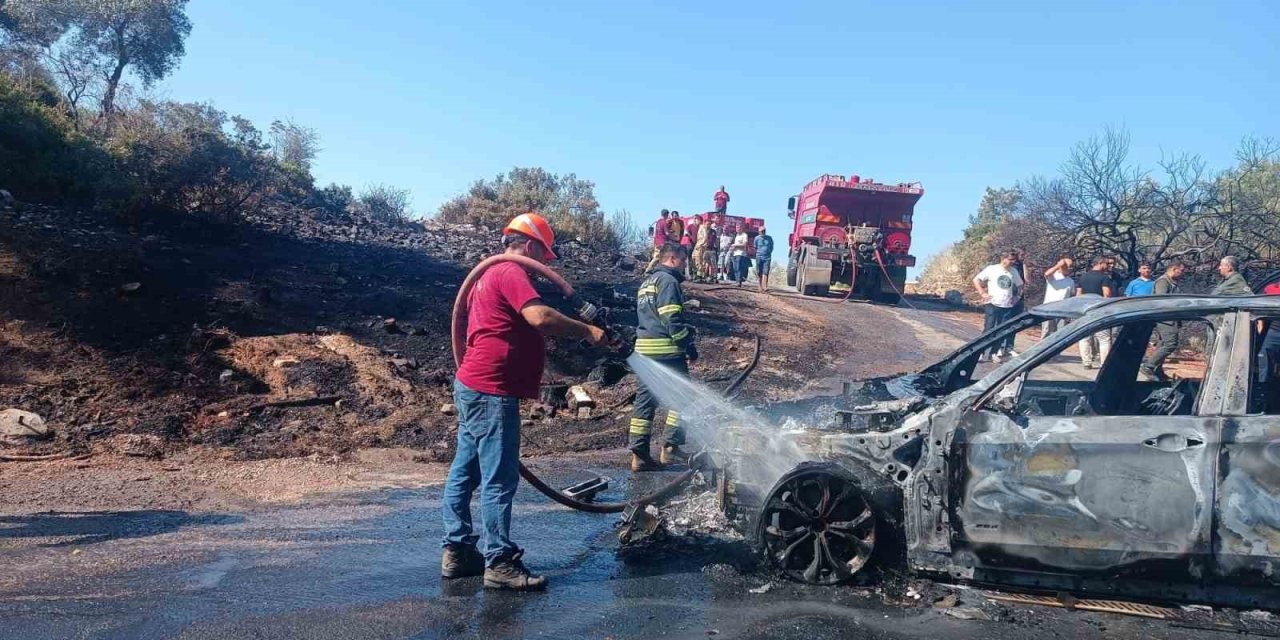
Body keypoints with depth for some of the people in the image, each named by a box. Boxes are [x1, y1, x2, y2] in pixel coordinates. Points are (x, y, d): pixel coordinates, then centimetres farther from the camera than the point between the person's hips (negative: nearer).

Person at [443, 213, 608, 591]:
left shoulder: (491, 275, 22)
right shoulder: (510, 272, -11)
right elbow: (540, 317, -27)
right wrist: (587, 331, -19)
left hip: (473, 387, 11)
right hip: (491, 392, -11)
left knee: (466, 471, 13)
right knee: (500, 479, -6)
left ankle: (457, 551, 20)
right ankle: (500, 563, 0)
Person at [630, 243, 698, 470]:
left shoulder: (647, 282, 21)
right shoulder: (668, 280, -9)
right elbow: (672, 320, -17)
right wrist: (689, 345, -12)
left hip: (644, 349, 9)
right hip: (665, 349, -9)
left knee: (645, 399, 7)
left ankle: (639, 454, 7)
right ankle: (671, 447, 1)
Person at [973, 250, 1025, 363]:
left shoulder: (1014, 272, 9)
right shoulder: (992, 269, -4)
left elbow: (1020, 285, 24)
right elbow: (976, 280, -1)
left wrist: (1016, 297, 12)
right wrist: (982, 293, -8)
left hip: (1007, 307, 4)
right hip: (992, 305, -4)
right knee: (988, 329, -7)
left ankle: (995, 353, 12)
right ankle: (982, 354, -3)